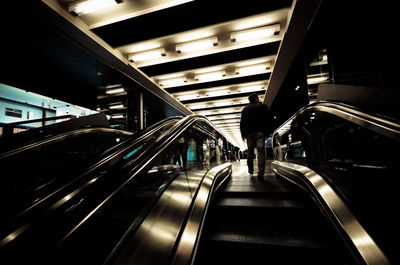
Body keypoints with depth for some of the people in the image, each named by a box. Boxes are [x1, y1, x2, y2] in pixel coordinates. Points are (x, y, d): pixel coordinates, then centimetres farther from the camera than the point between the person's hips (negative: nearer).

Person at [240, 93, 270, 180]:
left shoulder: (245, 109, 14)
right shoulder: (263, 106, 9)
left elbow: (242, 122, 9)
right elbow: (267, 120, 3)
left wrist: (243, 134, 11)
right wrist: (266, 132, 4)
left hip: (249, 133, 2)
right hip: (260, 132, -2)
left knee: (250, 151, 13)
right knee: (261, 152, -6)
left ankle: (250, 169, 18)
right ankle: (260, 173, -12)